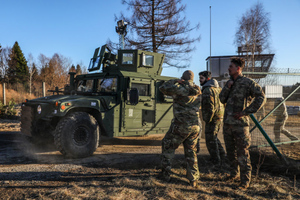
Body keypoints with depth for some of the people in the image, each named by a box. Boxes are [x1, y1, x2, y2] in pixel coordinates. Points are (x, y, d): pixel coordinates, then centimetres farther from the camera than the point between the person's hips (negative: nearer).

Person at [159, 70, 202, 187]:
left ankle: (165, 174, 17)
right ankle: (194, 180, 14)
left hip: (181, 125, -5)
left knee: (168, 147, 13)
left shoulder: (180, 88, -9)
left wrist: (174, 81, 9)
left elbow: (163, 88, -1)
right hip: (195, 126, 5)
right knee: (191, 152, 16)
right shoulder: (198, 92, 10)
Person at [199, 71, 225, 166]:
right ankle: (222, 157, 30)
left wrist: (207, 120, -15)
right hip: (219, 117, 10)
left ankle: (216, 162, 9)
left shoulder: (207, 90, -18)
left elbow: (209, 107, -24)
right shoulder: (217, 88, 13)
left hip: (213, 118, -10)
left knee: (210, 140, 1)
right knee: (214, 138, 23)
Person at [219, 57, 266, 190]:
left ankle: (245, 181, 11)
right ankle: (234, 174, 34)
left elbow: (261, 98, -14)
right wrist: (227, 87, -8)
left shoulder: (247, 82, -8)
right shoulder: (230, 83, 13)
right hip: (227, 123, 7)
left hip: (240, 124, -7)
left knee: (242, 153, -1)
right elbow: (222, 99, 9)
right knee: (230, 151, 17)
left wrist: (245, 112, -16)